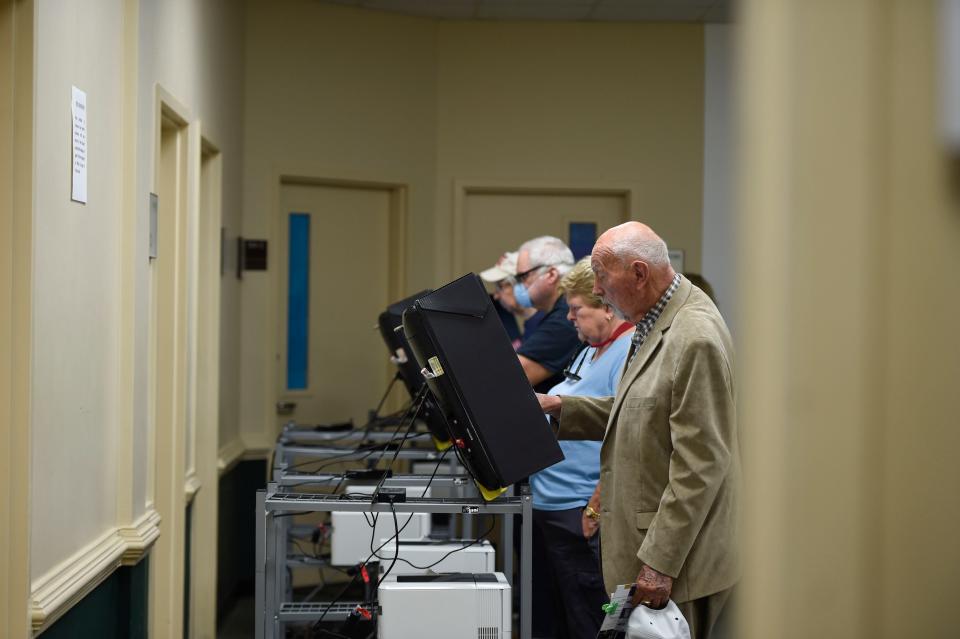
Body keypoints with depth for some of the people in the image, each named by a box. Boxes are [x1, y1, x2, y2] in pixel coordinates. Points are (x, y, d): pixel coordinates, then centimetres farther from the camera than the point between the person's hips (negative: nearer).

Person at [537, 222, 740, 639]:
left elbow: (701, 466, -22)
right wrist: (558, 407, 10)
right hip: (646, 548, 10)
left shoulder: (695, 339, -21)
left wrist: (660, 562, -21)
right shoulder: (654, 323, 11)